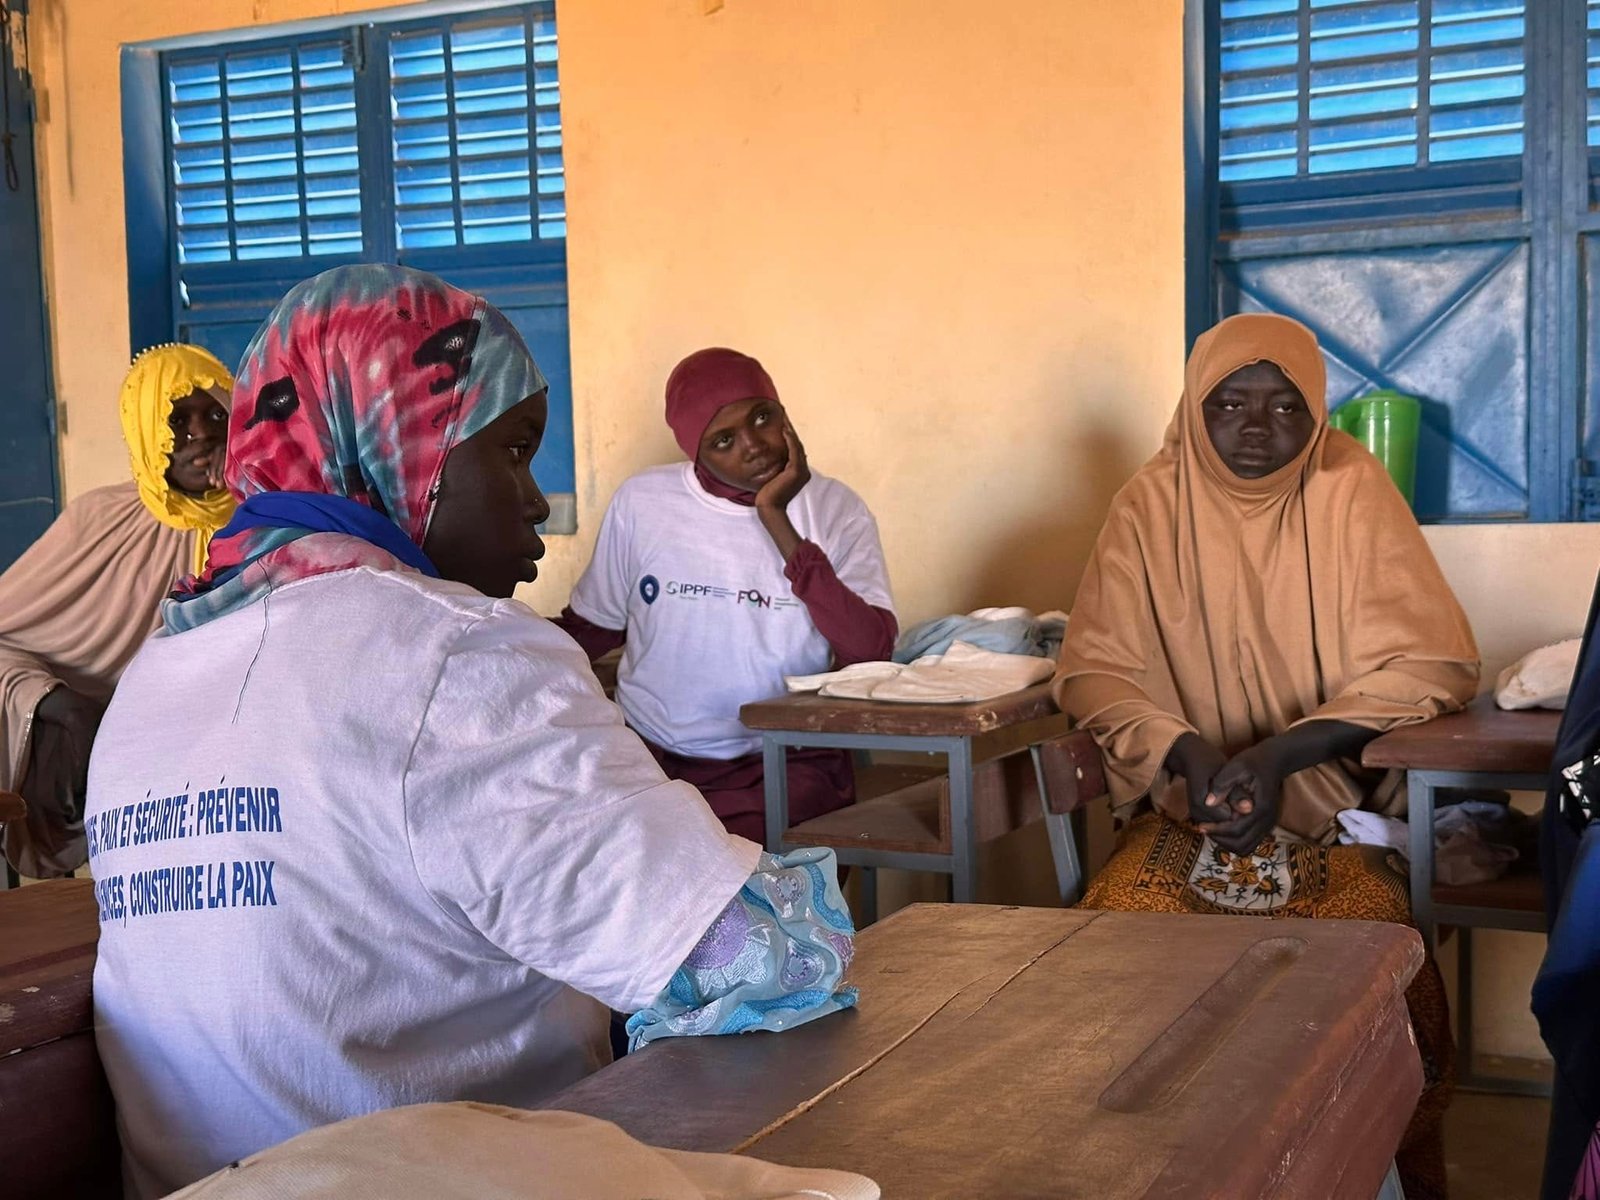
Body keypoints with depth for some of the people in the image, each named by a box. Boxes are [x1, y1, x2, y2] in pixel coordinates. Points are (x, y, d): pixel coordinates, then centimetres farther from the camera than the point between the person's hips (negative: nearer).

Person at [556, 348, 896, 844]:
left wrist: (777, 522, -16)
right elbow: (590, 627, 14)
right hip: (647, 754, 3)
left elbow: (872, 654, -13)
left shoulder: (834, 510, 0)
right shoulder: (641, 501, 3)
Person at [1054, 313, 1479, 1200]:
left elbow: (1432, 662, -11)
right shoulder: (1150, 504, -2)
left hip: (1336, 804, -1)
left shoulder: (1352, 491, -6)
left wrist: (1280, 756, -23)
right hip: (1189, 804, 2)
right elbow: (1093, 669, -3)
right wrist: (1185, 753, -23)